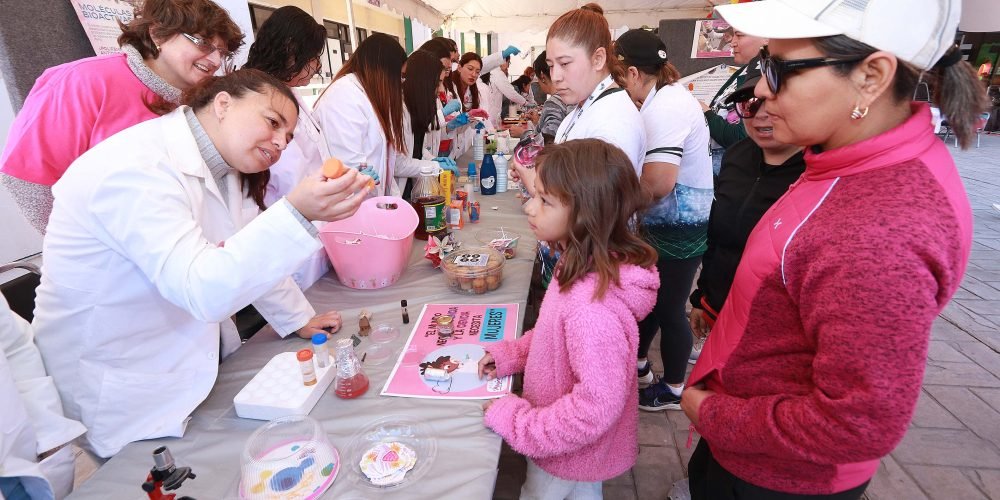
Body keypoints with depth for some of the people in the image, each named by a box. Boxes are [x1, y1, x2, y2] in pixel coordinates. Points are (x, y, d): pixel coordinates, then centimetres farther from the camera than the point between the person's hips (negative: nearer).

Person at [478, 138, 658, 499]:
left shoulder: (593, 307, -40)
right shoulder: (583, 269, -11)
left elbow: (597, 406, -34)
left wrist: (519, 424, -23)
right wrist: (510, 354, -3)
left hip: (568, 452, -7)